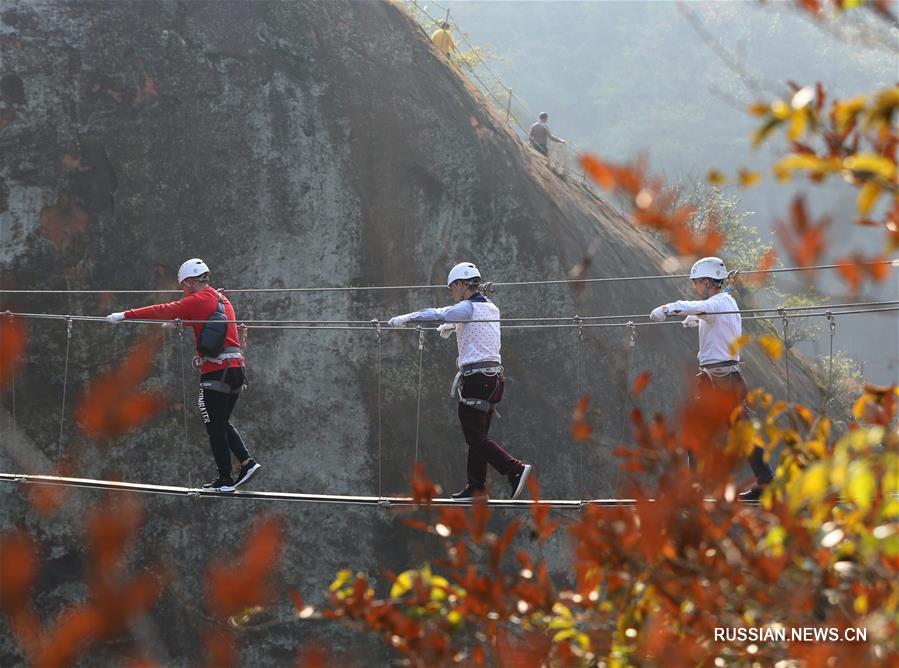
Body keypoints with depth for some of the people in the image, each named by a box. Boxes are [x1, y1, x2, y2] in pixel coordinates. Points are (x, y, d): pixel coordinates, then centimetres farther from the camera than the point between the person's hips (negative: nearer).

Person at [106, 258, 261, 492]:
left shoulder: (199, 300, -8)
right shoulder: (223, 300, 17)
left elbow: (164, 310, -10)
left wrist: (125, 315, -6)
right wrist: (178, 324, 46)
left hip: (216, 371, -8)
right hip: (236, 369, 8)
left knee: (215, 427, 1)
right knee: (222, 424, 18)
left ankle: (225, 479, 3)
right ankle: (247, 462, 5)